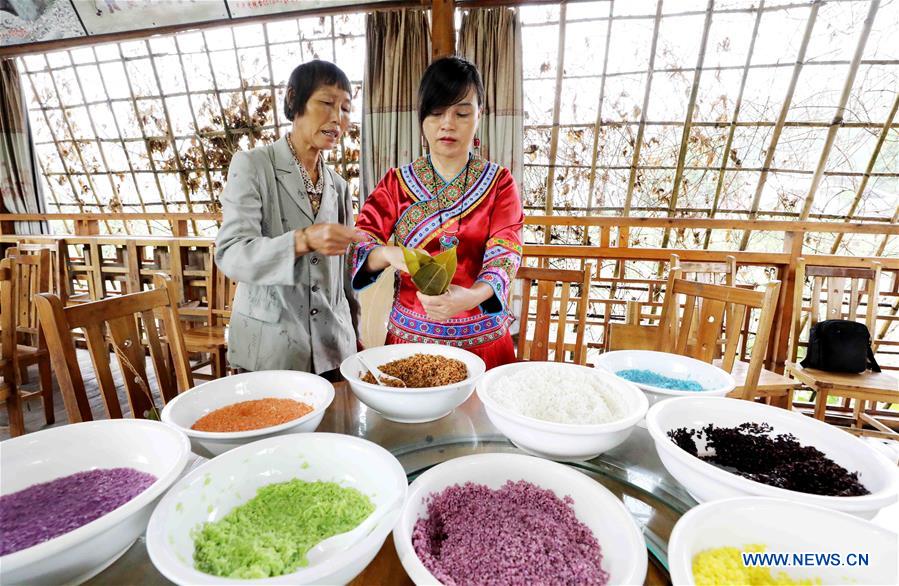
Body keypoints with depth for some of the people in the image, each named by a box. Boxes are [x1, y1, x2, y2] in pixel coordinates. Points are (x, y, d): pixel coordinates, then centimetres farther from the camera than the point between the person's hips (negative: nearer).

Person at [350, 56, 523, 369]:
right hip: (409, 336, 1)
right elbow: (360, 242, -6)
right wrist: (388, 254, -30)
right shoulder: (396, 182, 3)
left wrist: (471, 296, -34)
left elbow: (505, 252, -13)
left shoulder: (499, 182, 0)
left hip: (482, 341, 0)